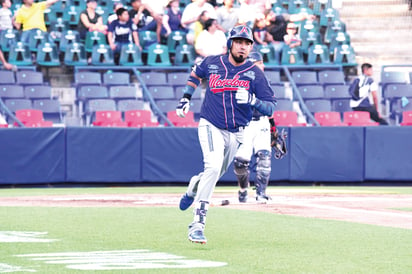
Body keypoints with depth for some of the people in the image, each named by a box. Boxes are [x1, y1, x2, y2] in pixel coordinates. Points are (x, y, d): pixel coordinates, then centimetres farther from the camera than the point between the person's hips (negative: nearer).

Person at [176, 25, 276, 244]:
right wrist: (186, 97, 13)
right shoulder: (212, 63, -3)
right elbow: (196, 73, 21)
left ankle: (193, 189, 53)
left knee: (215, 174, 16)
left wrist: (253, 100, -28)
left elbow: (270, 108, -8)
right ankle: (198, 223, -25)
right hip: (211, 127, -3)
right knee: (213, 167, -26)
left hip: (237, 133, 3)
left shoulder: (255, 73, -6)